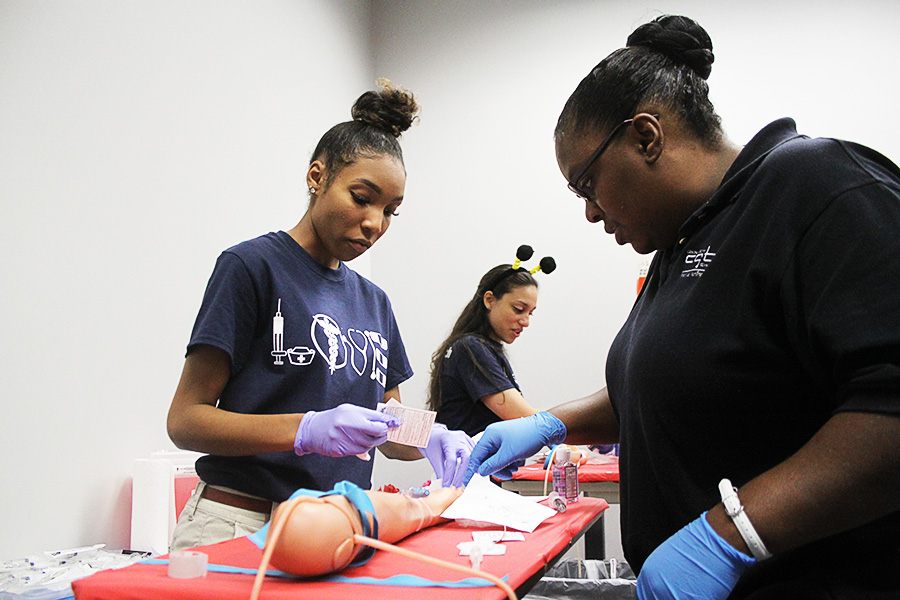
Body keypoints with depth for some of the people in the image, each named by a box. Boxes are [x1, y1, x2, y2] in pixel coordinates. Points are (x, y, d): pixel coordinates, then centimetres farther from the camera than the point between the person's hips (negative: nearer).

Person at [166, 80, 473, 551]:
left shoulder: (373, 300, 13)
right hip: (240, 522, -6)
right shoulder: (251, 266, -5)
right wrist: (306, 431, -23)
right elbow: (185, 419, -9)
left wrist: (429, 439, -7)